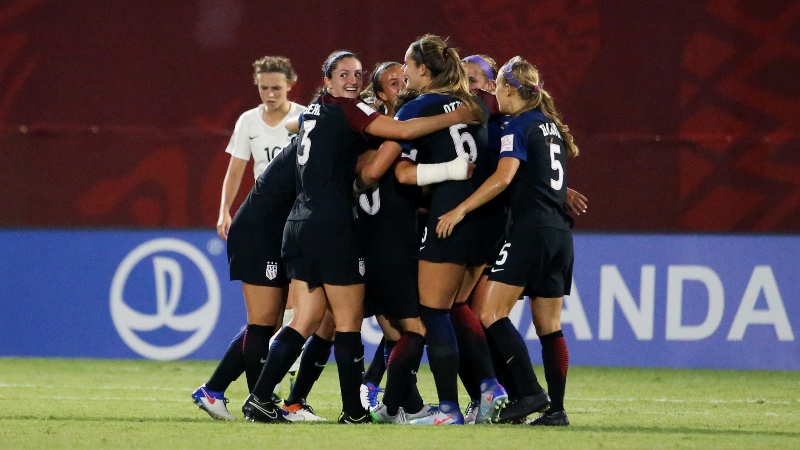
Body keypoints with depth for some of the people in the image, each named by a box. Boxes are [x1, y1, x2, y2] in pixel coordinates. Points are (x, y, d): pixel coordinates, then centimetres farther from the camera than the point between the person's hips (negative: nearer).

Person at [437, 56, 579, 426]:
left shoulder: (519, 126, -7)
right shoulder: (549, 124, 18)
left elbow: (503, 177, -19)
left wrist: (461, 210, -18)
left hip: (530, 228, -9)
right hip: (560, 231, 9)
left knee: (491, 312, -9)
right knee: (549, 326, 8)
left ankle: (530, 392, -19)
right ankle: (556, 407, 4)